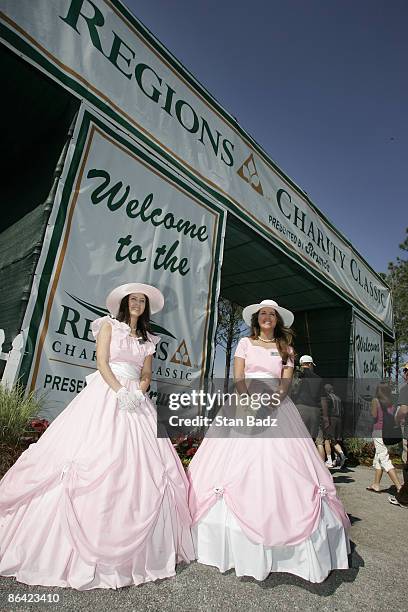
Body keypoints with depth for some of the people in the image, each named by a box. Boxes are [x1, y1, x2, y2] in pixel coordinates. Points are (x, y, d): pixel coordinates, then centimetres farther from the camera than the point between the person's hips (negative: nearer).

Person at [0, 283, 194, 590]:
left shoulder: (148, 338, 17)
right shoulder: (109, 325, 7)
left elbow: (146, 374, 11)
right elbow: (102, 362, -4)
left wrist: (137, 393, -9)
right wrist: (119, 391, -16)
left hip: (136, 399, 4)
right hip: (105, 393, -3)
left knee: (139, 466, -1)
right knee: (92, 457, -8)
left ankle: (132, 548, 11)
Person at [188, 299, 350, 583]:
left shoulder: (285, 349, 14)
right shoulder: (245, 343, 11)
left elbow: (286, 381, 3)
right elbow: (238, 376, 1)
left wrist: (274, 398, -16)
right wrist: (248, 400, -16)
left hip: (276, 405, 1)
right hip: (245, 401, -1)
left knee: (280, 462, -6)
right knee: (237, 462, -6)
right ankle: (237, 541, 5)